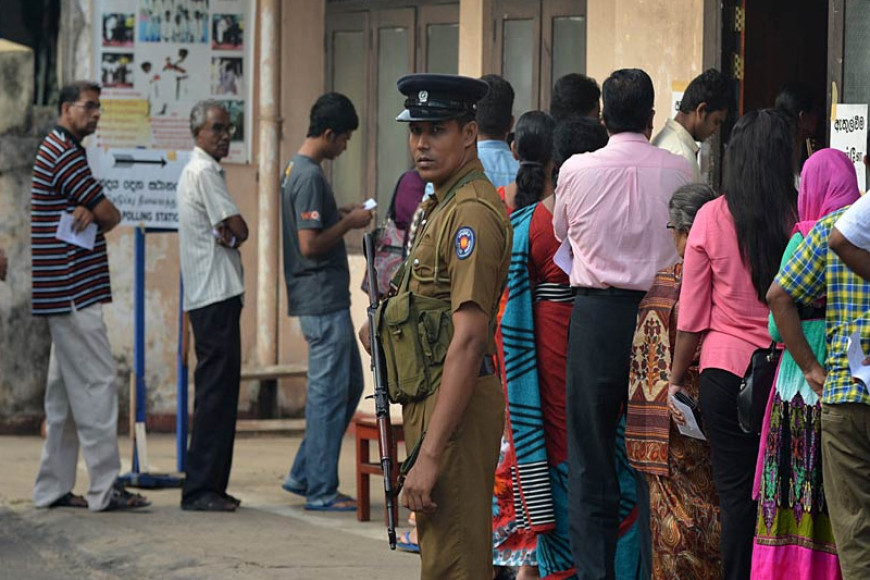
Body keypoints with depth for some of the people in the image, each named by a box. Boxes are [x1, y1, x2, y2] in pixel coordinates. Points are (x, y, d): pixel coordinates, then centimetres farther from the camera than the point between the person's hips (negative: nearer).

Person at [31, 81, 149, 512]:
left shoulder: (60, 151, 20)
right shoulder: (64, 154, -13)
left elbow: (100, 215, 14)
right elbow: (110, 216, -13)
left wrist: (87, 212, -7)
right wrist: (94, 214, 7)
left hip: (64, 294, 11)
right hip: (74, 293, -11)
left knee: (65, 388, 12)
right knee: (96, 384, -10)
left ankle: (53, 488, 14)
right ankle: (104, 488, -11)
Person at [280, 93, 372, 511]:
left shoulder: (297, 170, 14)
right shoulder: (310, 176, -18)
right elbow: (310, 244, -23)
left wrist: (341, 215, 14)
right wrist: (349, 224, -11)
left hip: (326, 300, 10)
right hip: (323, 300, -10)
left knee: (349, 384, 16)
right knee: (329, 392, -4)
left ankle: (304, 475, 19)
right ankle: (320, 490, 2)